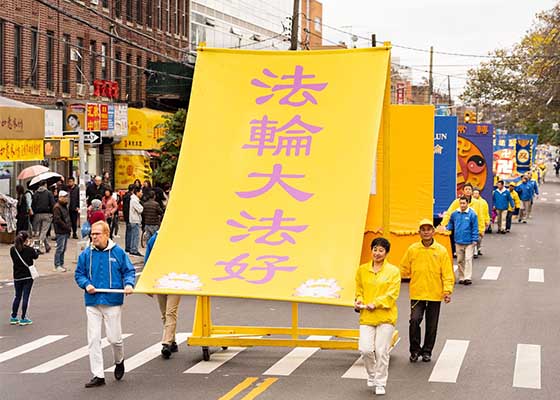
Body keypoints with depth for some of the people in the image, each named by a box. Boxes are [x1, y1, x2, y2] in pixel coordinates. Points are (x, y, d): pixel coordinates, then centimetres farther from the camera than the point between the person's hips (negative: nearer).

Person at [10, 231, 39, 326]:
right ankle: (23, 318, 4)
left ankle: (13, 317, 20)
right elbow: (36, 256, 5)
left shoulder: (13, 250, -6)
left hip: (17, 276, 4)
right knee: (26, 297, 3)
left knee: (17, 296, 16)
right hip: (28, 276, -4)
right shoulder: (30, 250, -15)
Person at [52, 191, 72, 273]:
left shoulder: (65, 206, 17)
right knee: (60, 249, -8)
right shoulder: (57, 207, -12)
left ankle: (61, 264, 19)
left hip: (66, 231, 9)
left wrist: (69, 226, 11)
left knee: (63, 249, 12)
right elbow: (58, 220, -20)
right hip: (60, 232, -9)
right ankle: (57, 266, -5)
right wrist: (67, 227, -16)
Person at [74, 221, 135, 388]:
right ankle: (98, 375, 6)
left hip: (113, 301, -2)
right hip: (93, 302, 2)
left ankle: (119, 361, 33)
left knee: (114, 338, 0)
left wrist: (129, 284, -14)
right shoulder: (86, 254, 4)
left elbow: (129, 271, 4)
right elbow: (79, 274, 11)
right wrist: (86, 285, -8)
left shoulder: (118, 252, -1)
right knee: (93, 339, -1)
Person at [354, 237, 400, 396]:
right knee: (366, 349, -9)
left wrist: (375, 304, -18)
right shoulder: (362, 269, 9)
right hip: (366, 317, 2)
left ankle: (380, 383, 15)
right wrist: (359, 300, -5)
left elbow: (392, 294, -7)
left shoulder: (393, 271, 0)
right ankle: (372, 376, 20)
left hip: (385, 317, -2)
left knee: (382, 351, -1)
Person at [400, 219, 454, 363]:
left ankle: (427, 351, 24)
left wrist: (448, 291, -12)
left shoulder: (441, 251, -1)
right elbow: (404, 270, 10)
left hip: (435, 294, 0)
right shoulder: (412, 249, 1)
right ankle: (415, 350, 3)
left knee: (432, 325, 7)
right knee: (415, 320, -14)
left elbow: (447, 273, -3)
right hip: (417, 293, 0)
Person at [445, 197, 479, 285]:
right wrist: (446, 229, 3)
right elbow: (450, 225, 18)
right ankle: (461, 278, 20)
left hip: (469, 242, -4)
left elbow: (475, 228, -7)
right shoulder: (454, 214, 3)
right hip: (458, 241, 4)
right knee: (460, 260, 10)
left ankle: (468, 278, -6)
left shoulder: (472, 214, -8)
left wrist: (475, 240, -9)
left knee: (468, 259, -8)